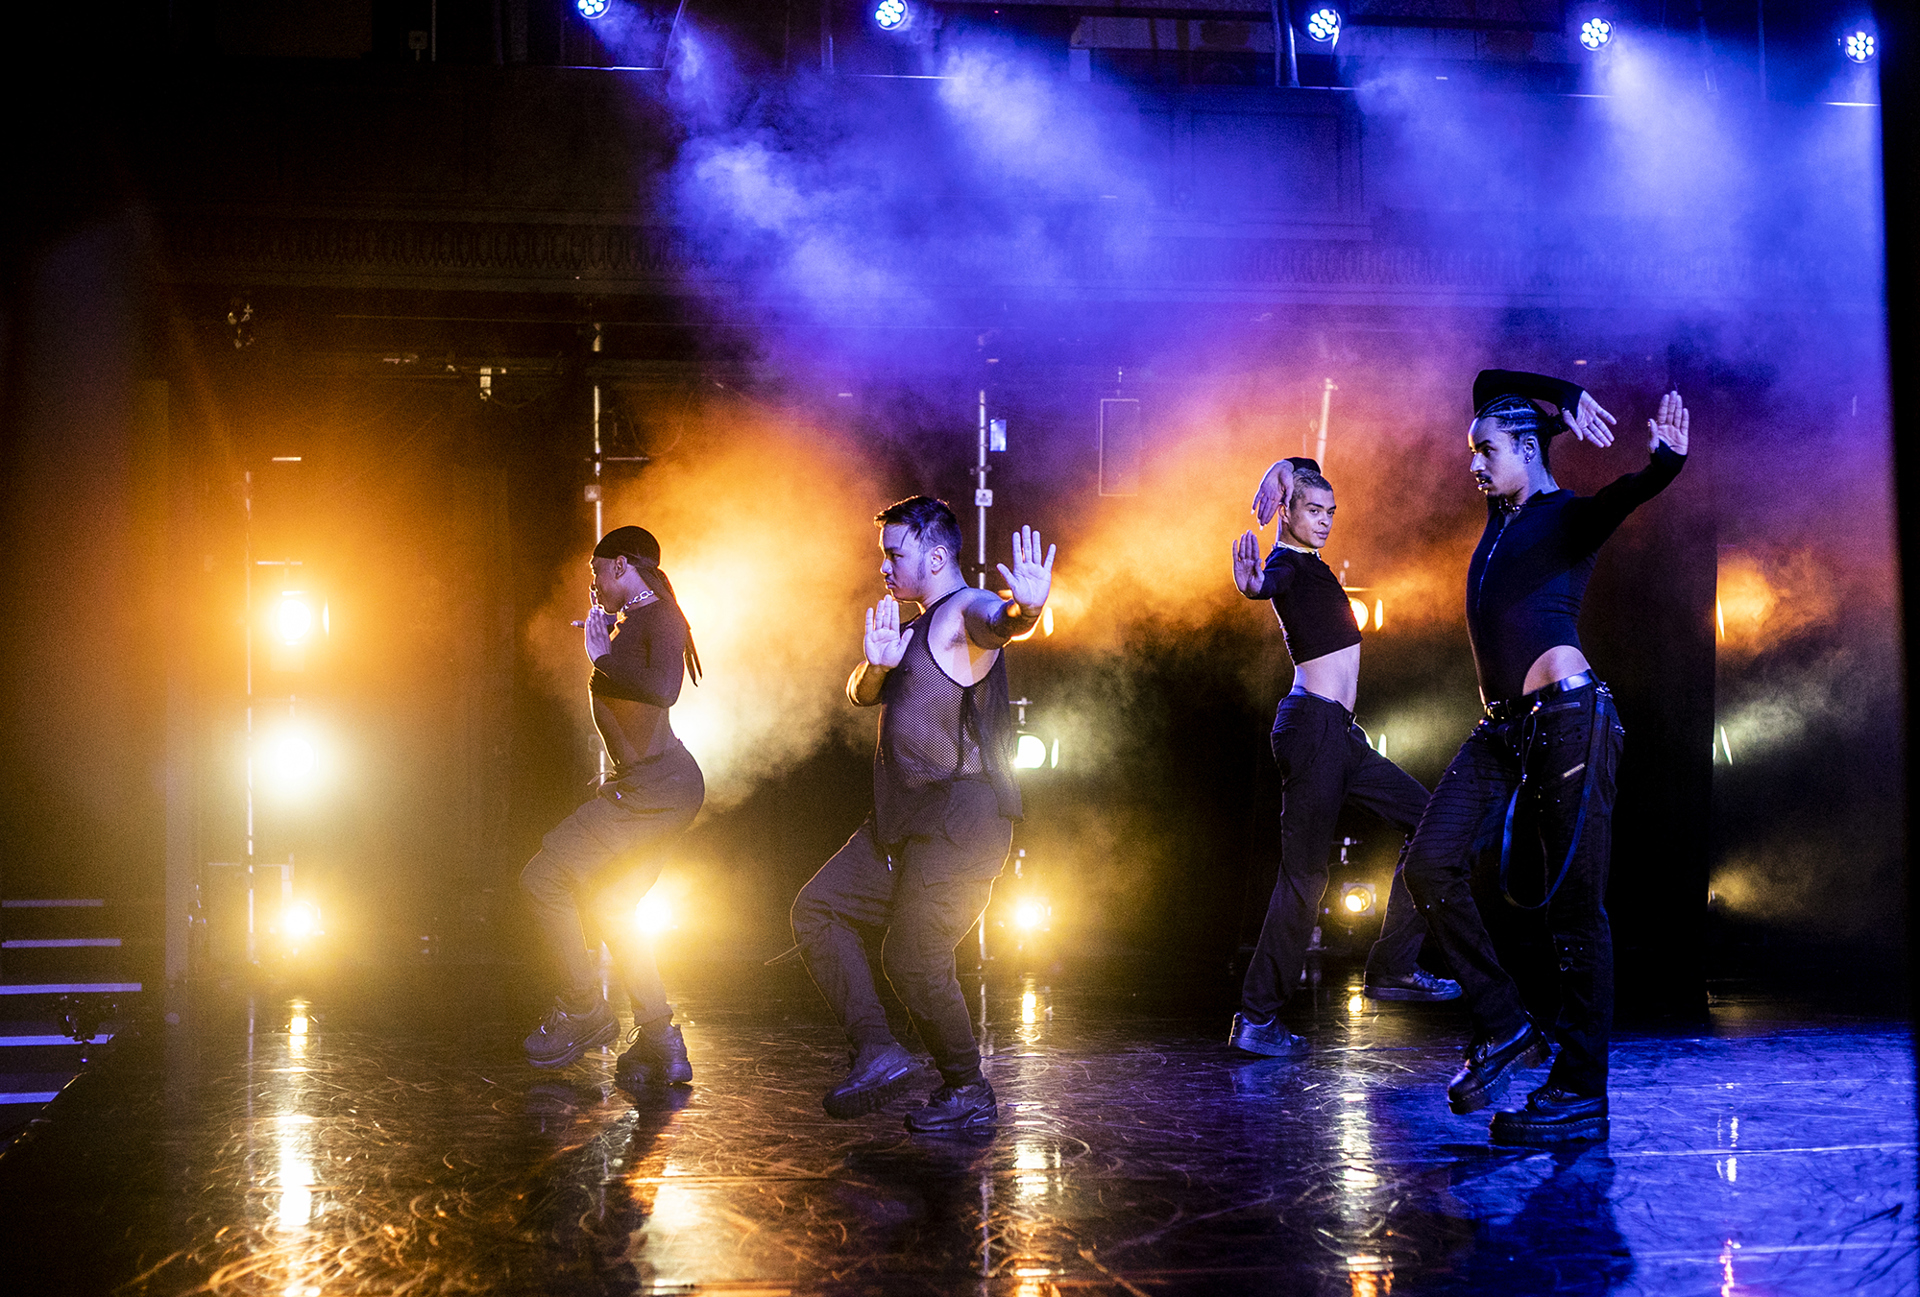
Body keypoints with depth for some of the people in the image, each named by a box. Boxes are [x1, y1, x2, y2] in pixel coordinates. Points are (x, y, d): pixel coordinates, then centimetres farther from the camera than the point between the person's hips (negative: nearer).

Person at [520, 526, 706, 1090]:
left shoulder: (660, 616, -11)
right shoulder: (626, 621, 18)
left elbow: (663, 687, -27)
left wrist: (603, 655, -15)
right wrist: (604, 630, 26)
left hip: (657, 784, -10)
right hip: (645, 786, 10)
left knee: (544, 877, -8)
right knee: (608, 905, 14)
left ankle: (583, 1008, 1)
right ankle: (661, 1042, 13)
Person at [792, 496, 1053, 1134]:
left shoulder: (966, 614, -12)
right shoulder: (920, 627, 20)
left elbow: (999, 622, -36)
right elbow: (862, 694, 17)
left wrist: (1026, 608, -62)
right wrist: (878, 663, -8)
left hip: (960, 822, -10)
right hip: (906, 819, 10)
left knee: (913, 960, -8)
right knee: (817, 910, 6)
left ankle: (969, 1092, 11)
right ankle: (877, 1054, 5)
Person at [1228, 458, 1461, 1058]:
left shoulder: (1311, 565, 17)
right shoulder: (1287, 563, -12)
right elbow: (1269, 584, -35)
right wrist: (1252, 583, -54)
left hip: (1337, 732, 10)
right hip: (1313, 723, -10)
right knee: (1305, 869, -10)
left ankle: (1393, 968, 11)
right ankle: (1257, 1017, -6)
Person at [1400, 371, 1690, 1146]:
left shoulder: (1567, 516, -3)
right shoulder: (1503, 513, 17)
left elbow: (1619, 499, -28)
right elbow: (1492, 388, 26)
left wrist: (1663, 463, -48)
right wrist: (1565, 400, 16)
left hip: (1568, 719, -8)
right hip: (1501, 730, 8)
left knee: (1573, 902, -6)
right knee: (1432, 864, -6)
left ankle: (1582, 1094, -4)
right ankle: (1503, 1029, 4)